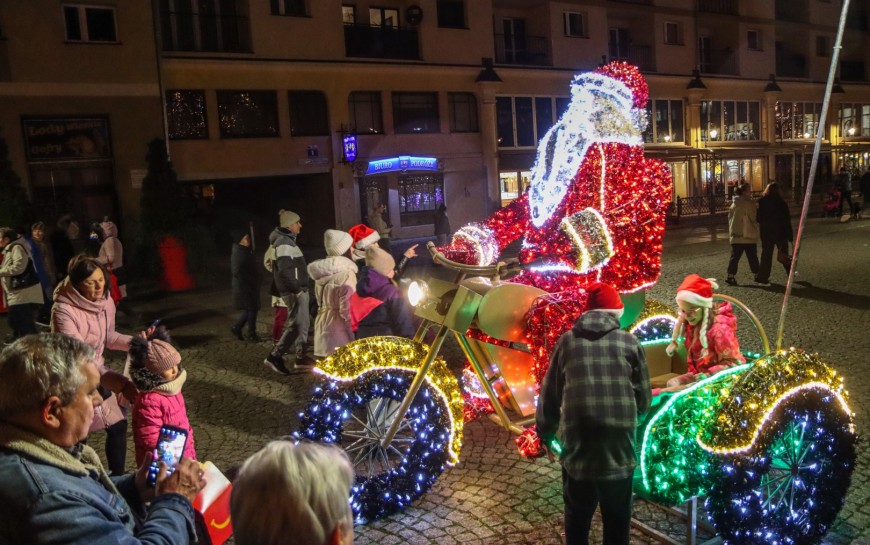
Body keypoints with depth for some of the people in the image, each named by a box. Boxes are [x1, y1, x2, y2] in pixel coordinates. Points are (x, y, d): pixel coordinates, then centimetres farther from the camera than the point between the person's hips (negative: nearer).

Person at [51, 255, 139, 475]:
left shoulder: (106, 301, -7)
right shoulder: (63, 311, -29)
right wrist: (120, 383, -42)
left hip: (98, 373, 7)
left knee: (118, 425, 10)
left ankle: (118, 479, 28)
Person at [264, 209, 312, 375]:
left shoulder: (286, 240, 15)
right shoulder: (284, 242, -17)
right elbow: (284, 269, -26)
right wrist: (296, 289, -20)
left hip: (298, 289, 10)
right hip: (295, 291, -10)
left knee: (302, 322, 14)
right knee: (296, 324, -8)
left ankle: (301, 358, 20)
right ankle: (274, 357, -4)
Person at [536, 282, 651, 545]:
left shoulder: (567, 340, 3)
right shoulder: (630, 342, 0)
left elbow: (549, 394, 6)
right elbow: (643, 400, 3)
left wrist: (546, 435, 18)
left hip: (576, 445, 1)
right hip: (619, 447, 0)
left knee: (577, 516, 19)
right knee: (617, 519, 17)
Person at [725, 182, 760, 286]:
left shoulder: (733, 204, 7)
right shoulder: (749, 203, -12)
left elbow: (730, 219, 12)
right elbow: (754, 218, -7)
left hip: (736, 235, 5)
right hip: (748, 236, -5)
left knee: (735, 256, 4)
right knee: (752, 257, 6)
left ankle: (730, 275, -4)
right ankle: (757, 274, 15)